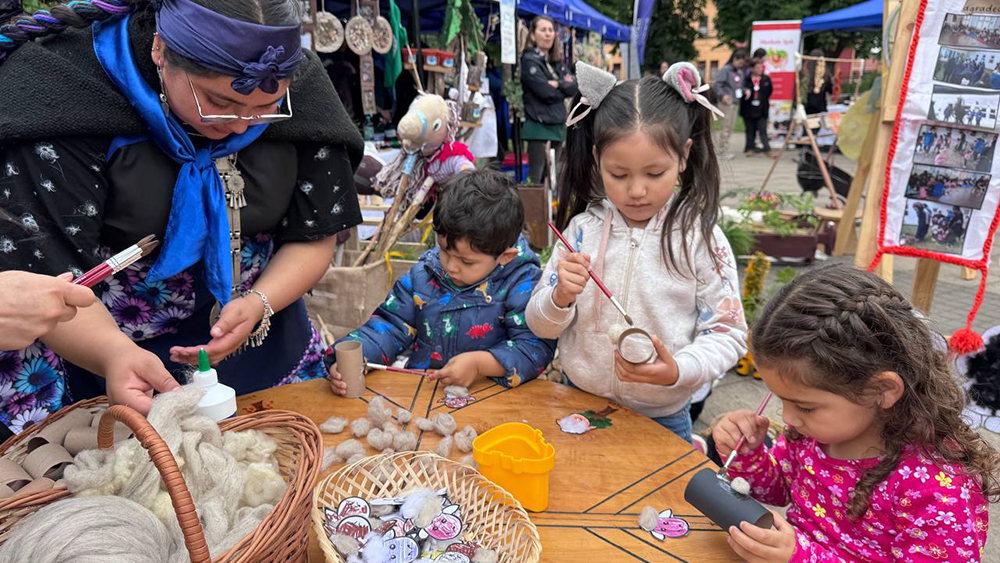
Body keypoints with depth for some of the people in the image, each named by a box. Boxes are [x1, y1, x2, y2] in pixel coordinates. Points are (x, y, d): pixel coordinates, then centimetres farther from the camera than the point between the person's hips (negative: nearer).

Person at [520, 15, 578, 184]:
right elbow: (548, 93, -15)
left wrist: (558, 84, -12)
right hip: (539, 127, -7)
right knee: (537, 178, -8)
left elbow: (573, 87, 4)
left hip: (558, 125, 7)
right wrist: (564, 89, 2)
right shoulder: (529, 61, -6)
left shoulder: (557, 61, 16)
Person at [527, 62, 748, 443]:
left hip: (661, 418, -2)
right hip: (579, 405, 2)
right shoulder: (582, 228, -7)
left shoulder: (700, 237, -13)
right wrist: (560, 297, -23)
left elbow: (728, 334, -9)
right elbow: (541, 326, -2)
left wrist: (679, 370, -27)